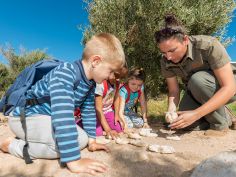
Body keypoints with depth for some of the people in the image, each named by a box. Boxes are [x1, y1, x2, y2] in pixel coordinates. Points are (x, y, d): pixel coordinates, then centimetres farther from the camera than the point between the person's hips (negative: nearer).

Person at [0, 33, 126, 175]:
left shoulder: (90, 83, -5)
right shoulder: (65, 73, -32)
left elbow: (88, 110, 5)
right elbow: (63, 116, -41)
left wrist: (91, 140, 3)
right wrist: (74, 161, -41)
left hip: (47, 117, 9)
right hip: (25, 116, -8)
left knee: (82, 138, 6)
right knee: (76, 139, -26)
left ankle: (29, 138, 13)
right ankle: (14, 146, -7)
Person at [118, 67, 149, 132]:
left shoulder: (140, 88, -16)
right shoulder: (124, 91, -33)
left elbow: (143, 104, -8)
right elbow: (120, 111, -39)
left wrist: (145, 121, -9)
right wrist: (125, 125, -51)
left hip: (128, 110, 6)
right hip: (118, 111, -5)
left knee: (140, 123, -12)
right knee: (129, 124, -25)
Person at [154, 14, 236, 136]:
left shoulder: (209, 45, -32)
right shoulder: (165, 61, -17)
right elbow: (173, 91, -11)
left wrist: (196, 114, -43)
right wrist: (171, 110, -33)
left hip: (224, 91, -4)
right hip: (196, 94, 4)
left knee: (197, 79, -35)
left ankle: (220, 123, -11)